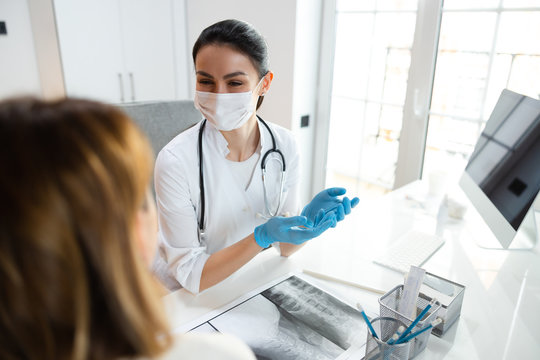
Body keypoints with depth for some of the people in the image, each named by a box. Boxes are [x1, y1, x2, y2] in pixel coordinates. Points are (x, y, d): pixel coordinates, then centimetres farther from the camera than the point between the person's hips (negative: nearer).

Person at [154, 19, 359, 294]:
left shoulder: (284, 145, -10)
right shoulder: (176, 160, -22)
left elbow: (284, 247, -2)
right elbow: (191, 274, -18)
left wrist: (308, 220, -23)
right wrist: (262, 236, -30)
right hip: (185, 299, -3)